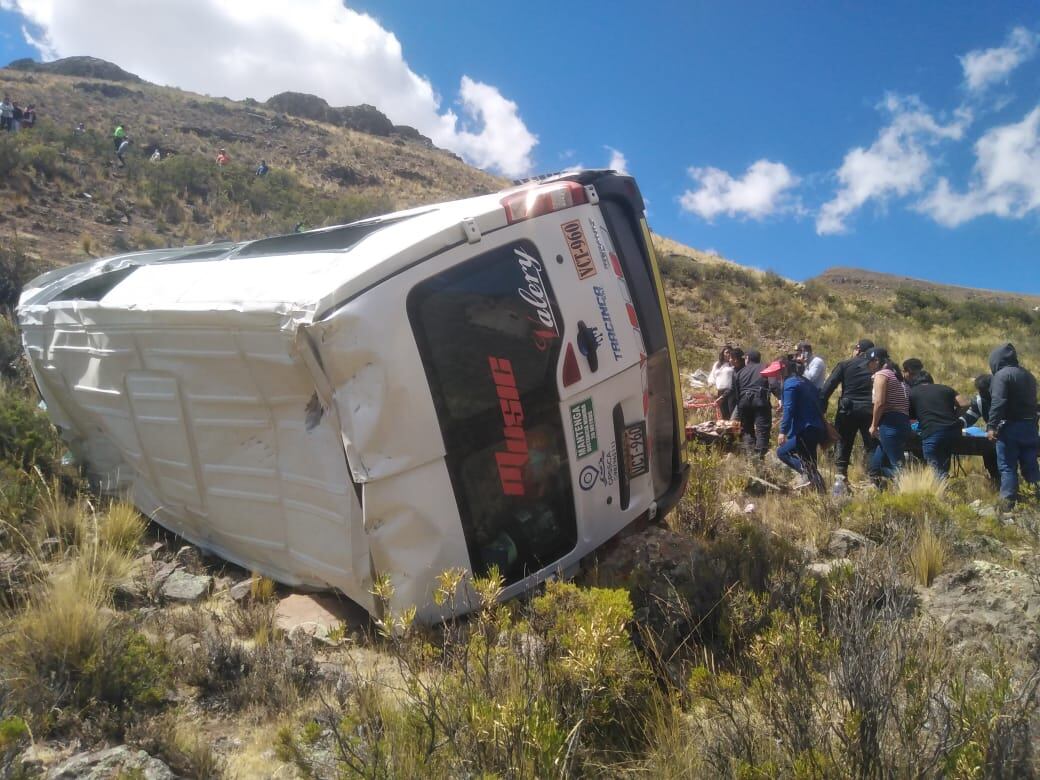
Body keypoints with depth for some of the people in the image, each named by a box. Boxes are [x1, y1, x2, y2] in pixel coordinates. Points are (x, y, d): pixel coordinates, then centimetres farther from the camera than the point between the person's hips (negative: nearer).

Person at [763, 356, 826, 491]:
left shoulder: (790, 383, -9)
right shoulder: (804, 381, 19)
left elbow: (789, 409, -19)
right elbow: (818, 403, 23)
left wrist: (783, 431, -21)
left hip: (805, 430, -9)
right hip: (817, 428, 9)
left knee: (782, 452, -2)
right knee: (808, 459, 15)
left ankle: (807, 473, -19)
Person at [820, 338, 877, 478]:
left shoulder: (844, 365, 4)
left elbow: (828, 387, -5)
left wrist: (821, 409, -5)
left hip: (848, 409, -1)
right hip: (870, 410, 1)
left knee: (844, 445, 8)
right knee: (872, 447, 8)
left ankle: (841, 475, 2)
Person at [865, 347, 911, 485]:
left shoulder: (881, 374, -1)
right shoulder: (896, 376, 26)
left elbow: (880, 403, -13)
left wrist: (874, 425, -4)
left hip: (890, 423, -10)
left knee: (897, 466, -15)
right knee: (875, 467, 13)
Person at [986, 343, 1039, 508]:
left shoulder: (1001, 375, -11)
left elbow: (998, 402, -22)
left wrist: (992, 425, -23)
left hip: (1010, 426, -7)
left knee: (1007, 465, -3)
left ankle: (1009, 500, -5)